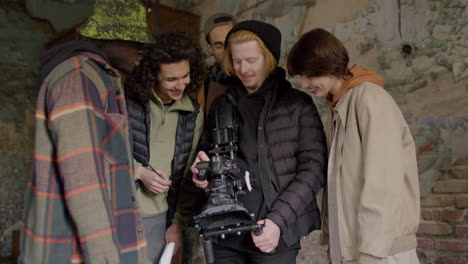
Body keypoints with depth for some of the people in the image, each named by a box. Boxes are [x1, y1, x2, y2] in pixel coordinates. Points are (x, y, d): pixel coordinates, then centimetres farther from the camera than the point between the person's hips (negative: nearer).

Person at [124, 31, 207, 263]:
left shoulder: (193, 114, 3)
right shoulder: (126, 99, -9)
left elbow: (190, 176, 6)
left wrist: (179, 223, 5)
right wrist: (139, 172, -15)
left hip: (157, 218, 3)